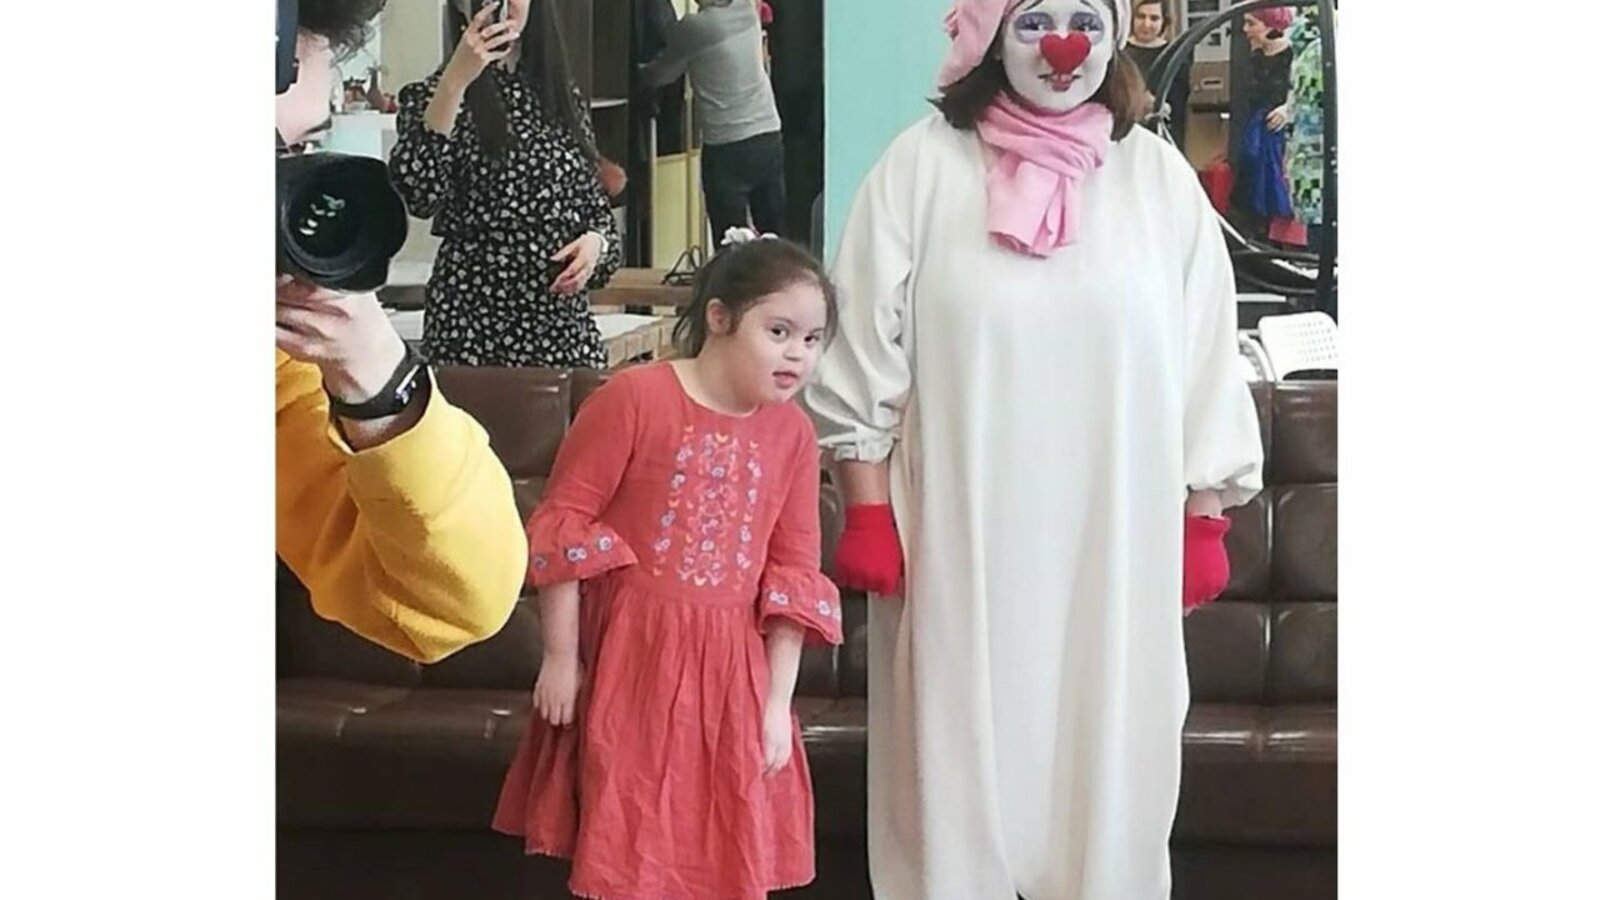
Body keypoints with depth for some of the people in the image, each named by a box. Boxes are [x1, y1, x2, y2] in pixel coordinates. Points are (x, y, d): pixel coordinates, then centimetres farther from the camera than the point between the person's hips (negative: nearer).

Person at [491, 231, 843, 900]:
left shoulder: (792, 433, 5)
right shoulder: (633, 398, -9)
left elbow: (794, 574, 7)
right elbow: (562, 526, -8)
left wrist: (778, 700, 3)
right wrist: (560, 656, -8)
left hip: (729, 670, 4)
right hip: (627, 658, -4)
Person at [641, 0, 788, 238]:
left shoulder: (693, 28, -12)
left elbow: (660, 76, 3)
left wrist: (639, 73, 23)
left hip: (728, 147, -6)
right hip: (770, 137, 6)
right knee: (773, 237, 9)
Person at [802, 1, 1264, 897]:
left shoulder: (1159, 175, 4)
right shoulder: (923, 165, -2)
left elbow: (1207, 355, 6)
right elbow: (865, 354, -1)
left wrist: (1204, 522, 5)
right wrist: (867, 515, -4)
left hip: (1114, 546, 2)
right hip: (962, 541, -1)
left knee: (1108, 760, 7)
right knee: (957, 760, 5)